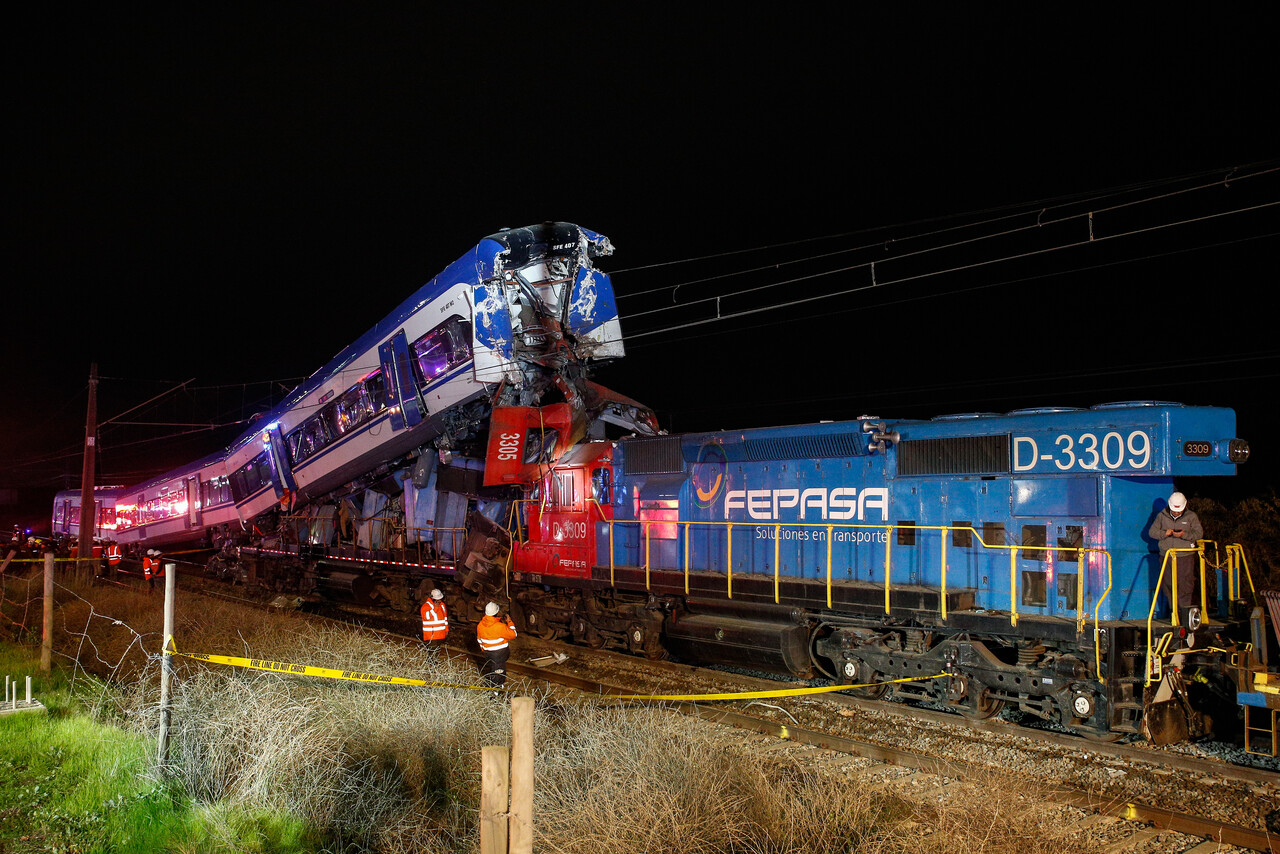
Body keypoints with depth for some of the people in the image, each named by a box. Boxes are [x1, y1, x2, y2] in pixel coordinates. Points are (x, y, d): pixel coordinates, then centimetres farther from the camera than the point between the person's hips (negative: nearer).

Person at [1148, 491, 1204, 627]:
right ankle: (1175, 613, 15)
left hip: (1185, 556, -3)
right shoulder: (1161, 516, 8)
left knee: (1185, 585, -9)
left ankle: (1187, 615, -7)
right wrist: (1164, 533, -12)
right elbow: (1152, 532, 6)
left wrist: (1184, 534, -19)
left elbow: (1199, 533, -2)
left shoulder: (1191, 516, 4)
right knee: (1168, 585, 4)